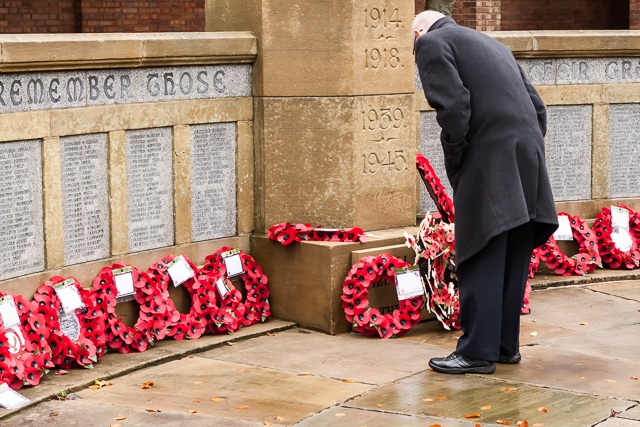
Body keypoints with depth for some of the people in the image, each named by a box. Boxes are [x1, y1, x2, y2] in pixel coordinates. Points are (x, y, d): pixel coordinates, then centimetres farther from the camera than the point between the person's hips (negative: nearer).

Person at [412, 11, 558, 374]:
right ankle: (506, 345, 20)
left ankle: (477, 351, 0)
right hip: (528, 159, 8)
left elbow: (453, 106, -12)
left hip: (489, 162, -8)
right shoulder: (491, 44, 27)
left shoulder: (431, 43, 3)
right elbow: (538, 107, 20)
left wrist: (455, 168, -3)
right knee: (513, 260, 13)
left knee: (481, 260, -3)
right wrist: (531, 151, 18)